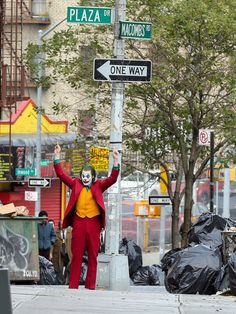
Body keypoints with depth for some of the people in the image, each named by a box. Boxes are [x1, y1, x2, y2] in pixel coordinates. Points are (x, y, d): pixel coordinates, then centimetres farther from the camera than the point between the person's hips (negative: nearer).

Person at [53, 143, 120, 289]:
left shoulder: (98, 186, 6)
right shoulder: (76, 184, 8)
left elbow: (112, 179, -5)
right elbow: (61, 174, 3)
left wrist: (116, 161, -17)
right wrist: (57, 157, -5)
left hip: (93, 222, 0)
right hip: (78, 222, 0)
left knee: (93, 255, 3)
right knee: (76, 255, 2)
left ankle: (90, 285, 8)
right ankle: (73, 285, 4)